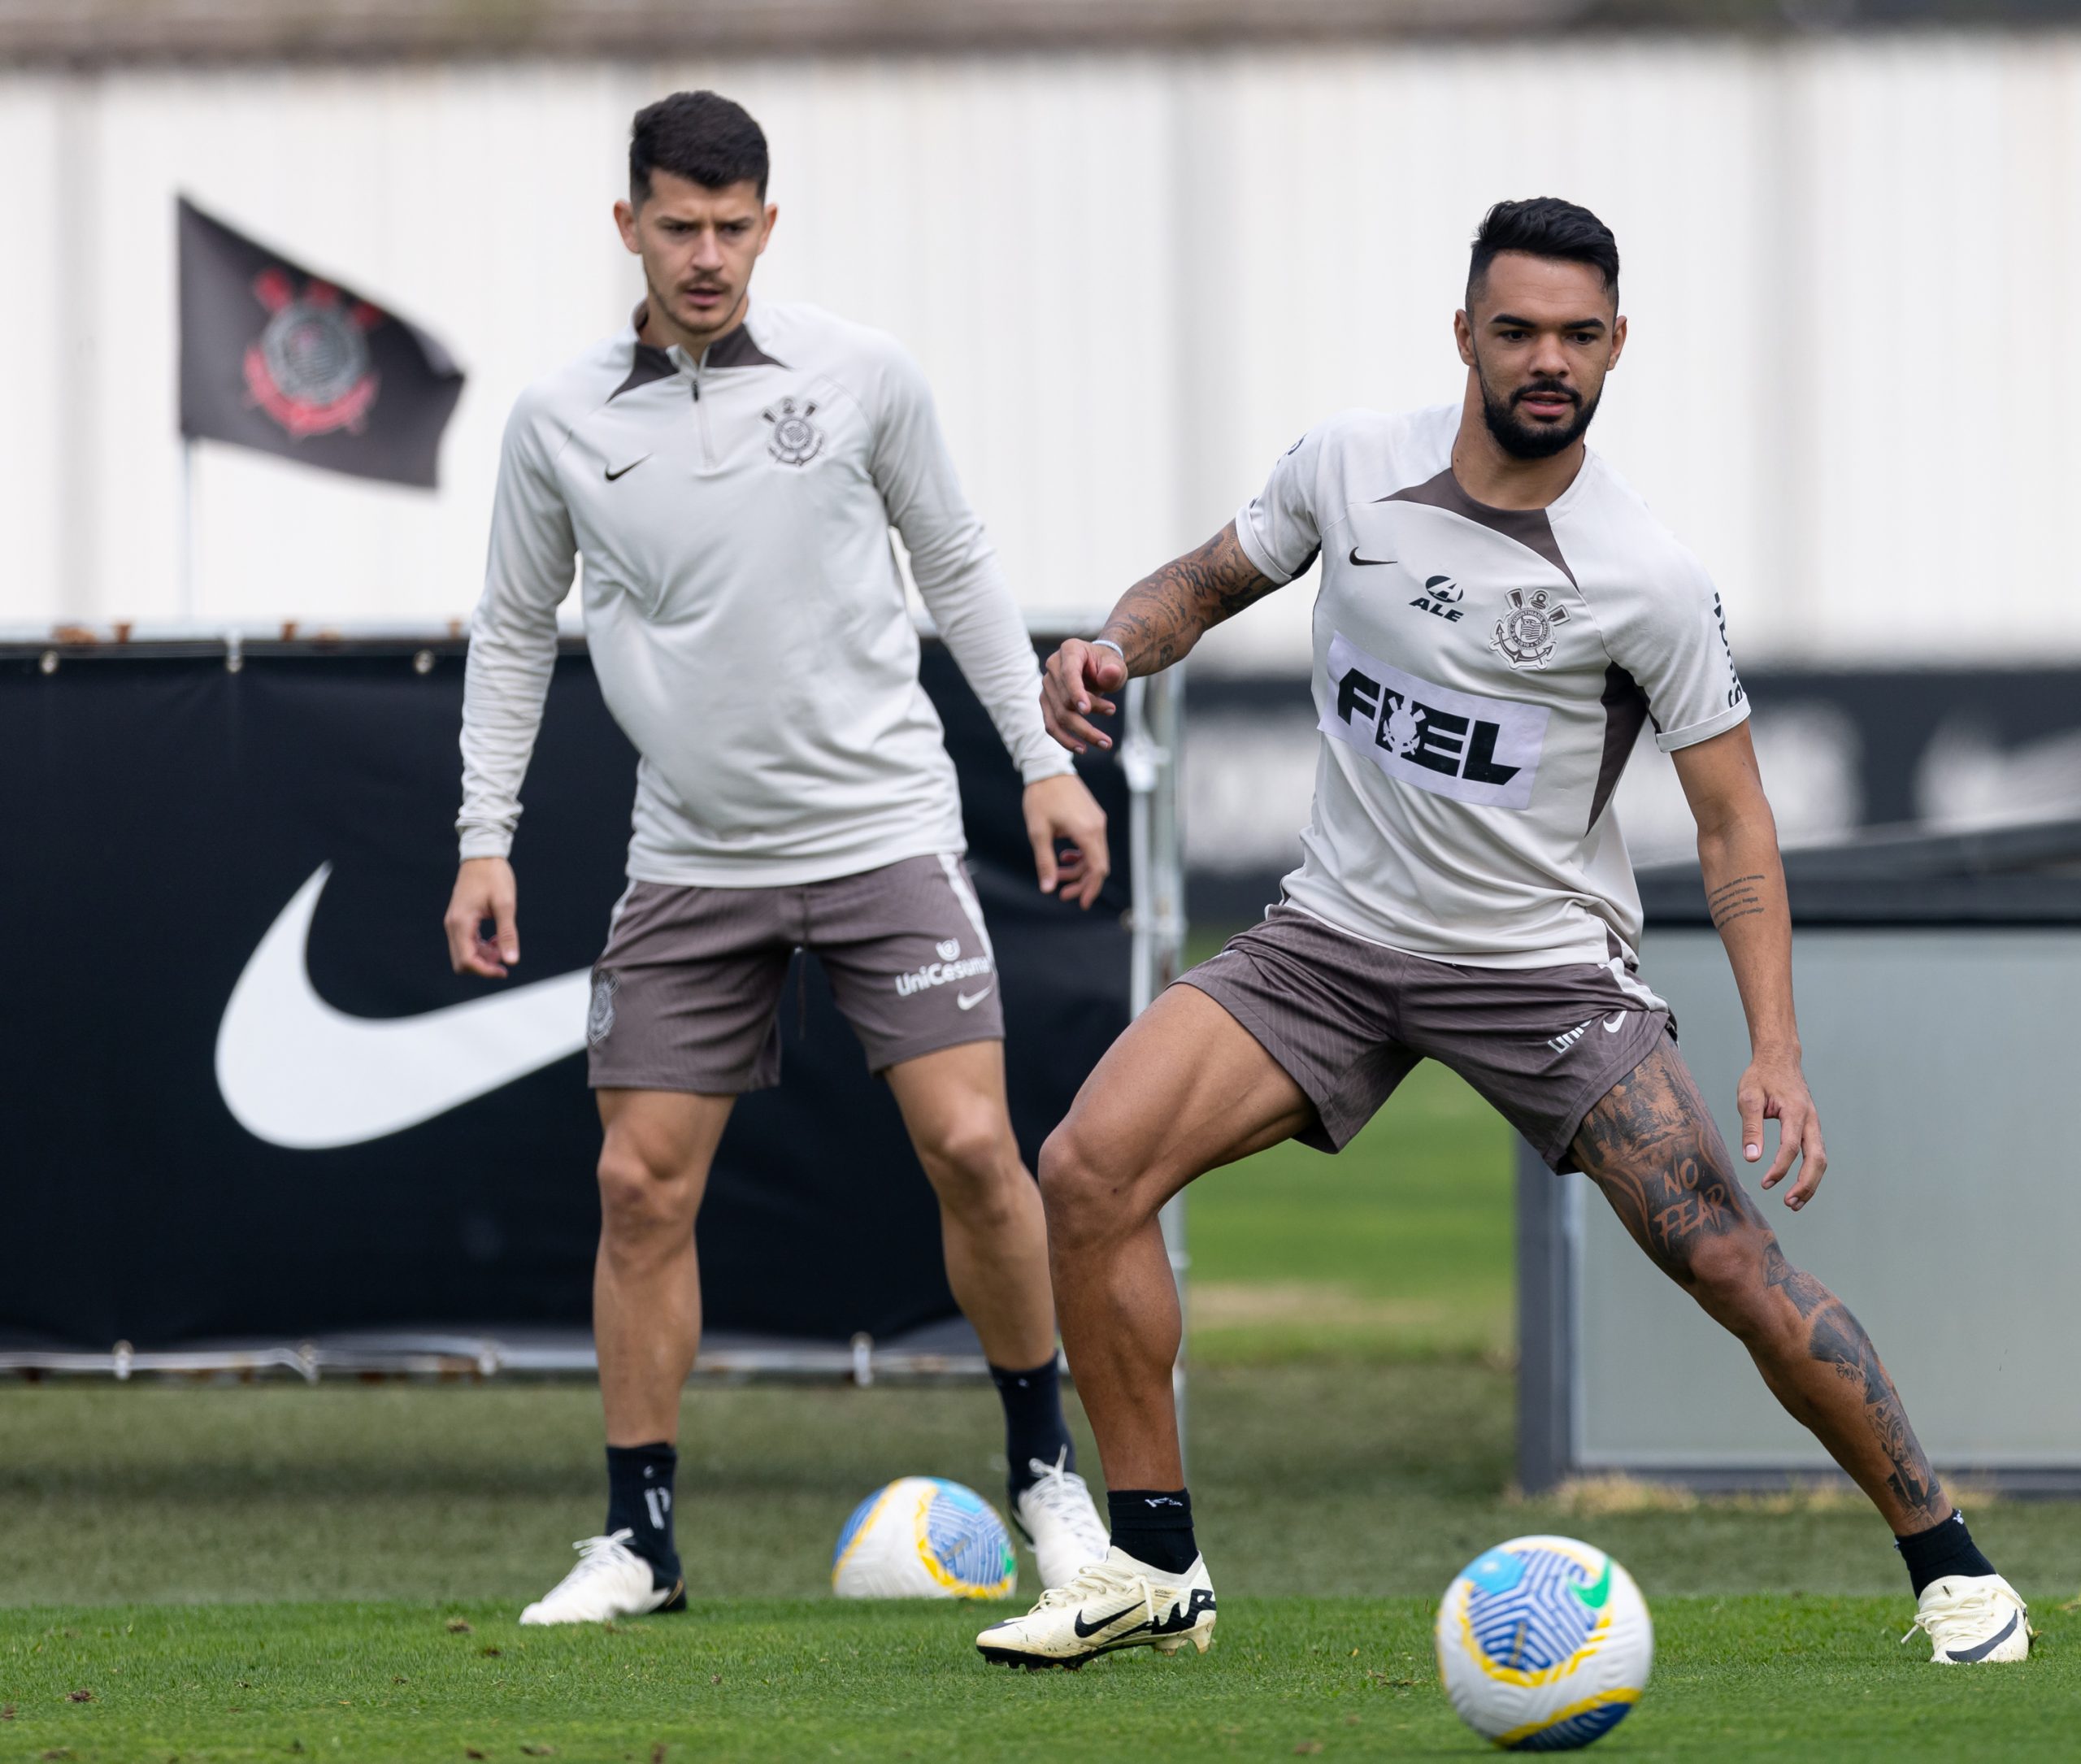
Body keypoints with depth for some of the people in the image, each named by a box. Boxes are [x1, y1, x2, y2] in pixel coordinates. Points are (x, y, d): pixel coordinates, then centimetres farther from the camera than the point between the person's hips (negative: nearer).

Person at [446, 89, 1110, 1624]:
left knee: (972, 1150, -12)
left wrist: (1047, 761, 5)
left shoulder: (861, 377, -2)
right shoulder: (560, 422, 1)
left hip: (883, 828, -2)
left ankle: (1047, 1469, 7)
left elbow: (958, 568, 9)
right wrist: (486, 839, 7)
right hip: (692, 857, 2)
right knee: (642, 1186, -2)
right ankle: (639, 1540, 7)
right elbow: (514, 632, 12)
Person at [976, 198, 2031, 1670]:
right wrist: (1113, 649, -10)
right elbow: (1212, 581, 13)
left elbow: (1732, 820, -8)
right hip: (1335, 938, 3)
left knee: (1740, 1275, -14)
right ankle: (1155, 1570, -4)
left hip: (1548, 966, -3)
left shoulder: (1650, 581, -14)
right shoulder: (1349, 467, -6)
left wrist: (1777, 1051, -18)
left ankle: (1951, 1564, 7)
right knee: (1089, 1170, -16)